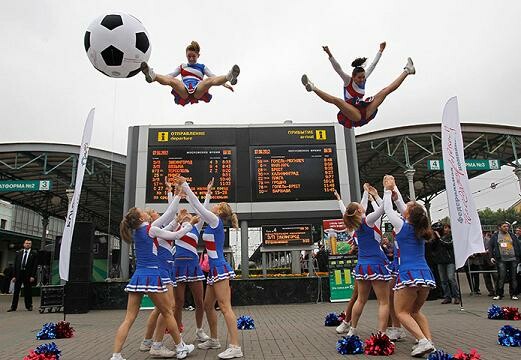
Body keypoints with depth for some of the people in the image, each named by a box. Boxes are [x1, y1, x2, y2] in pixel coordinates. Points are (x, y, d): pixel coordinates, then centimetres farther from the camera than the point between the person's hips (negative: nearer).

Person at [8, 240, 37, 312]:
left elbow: (35, 265, -3)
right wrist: (14, 276, 1)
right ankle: (13, 307, 13)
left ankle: (29, 306, 12)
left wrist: (33, 276, -10)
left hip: (28, 275, -3)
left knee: (28, 291, 3)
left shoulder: (34, 253, 2)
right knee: (16, 291, 6)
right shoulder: (19, 253, 10)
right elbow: (15, 265, 8)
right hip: (19, 273, 3)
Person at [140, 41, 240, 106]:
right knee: (171, 80, -29)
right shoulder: (182, 67, 29)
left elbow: (213, 77, 15)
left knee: (210, 80, -32)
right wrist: (156, 79, 8)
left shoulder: (202, 67, 26)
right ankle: (152, 75, -55)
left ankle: (229, 77, -58)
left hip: (198, 91, -1)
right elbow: (170, 75, 23)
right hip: (184, 91, 2)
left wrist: (225, 84, -3)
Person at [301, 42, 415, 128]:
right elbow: (337, 68, -16)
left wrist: (380, 51, 29)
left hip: (365, 113, 5)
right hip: (353, 114, -5)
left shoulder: (363, 79, 11)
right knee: (336, 100, -36)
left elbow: (373, 64, 21)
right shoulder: (348, 80, -3)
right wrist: (330, 55, -29)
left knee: (386, 90, 7)